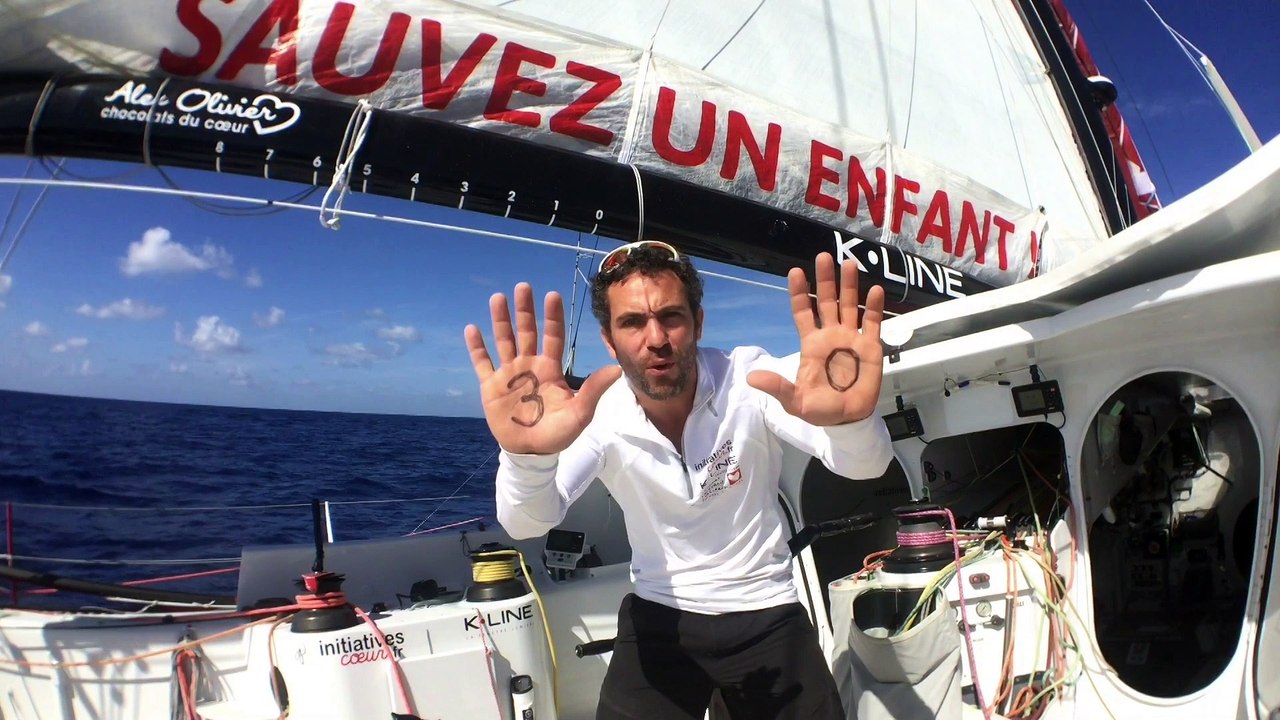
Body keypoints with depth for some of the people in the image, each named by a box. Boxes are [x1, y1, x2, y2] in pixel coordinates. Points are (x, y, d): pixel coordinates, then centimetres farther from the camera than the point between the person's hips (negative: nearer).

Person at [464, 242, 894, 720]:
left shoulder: (754, 381, -20)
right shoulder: (597, 414, -17)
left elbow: (865, 464, -32)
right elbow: (526, 524, -30)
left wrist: (851, 421, -57)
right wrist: (527, 454, -54)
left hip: (766, 612, 0)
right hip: (659, 615, 0)